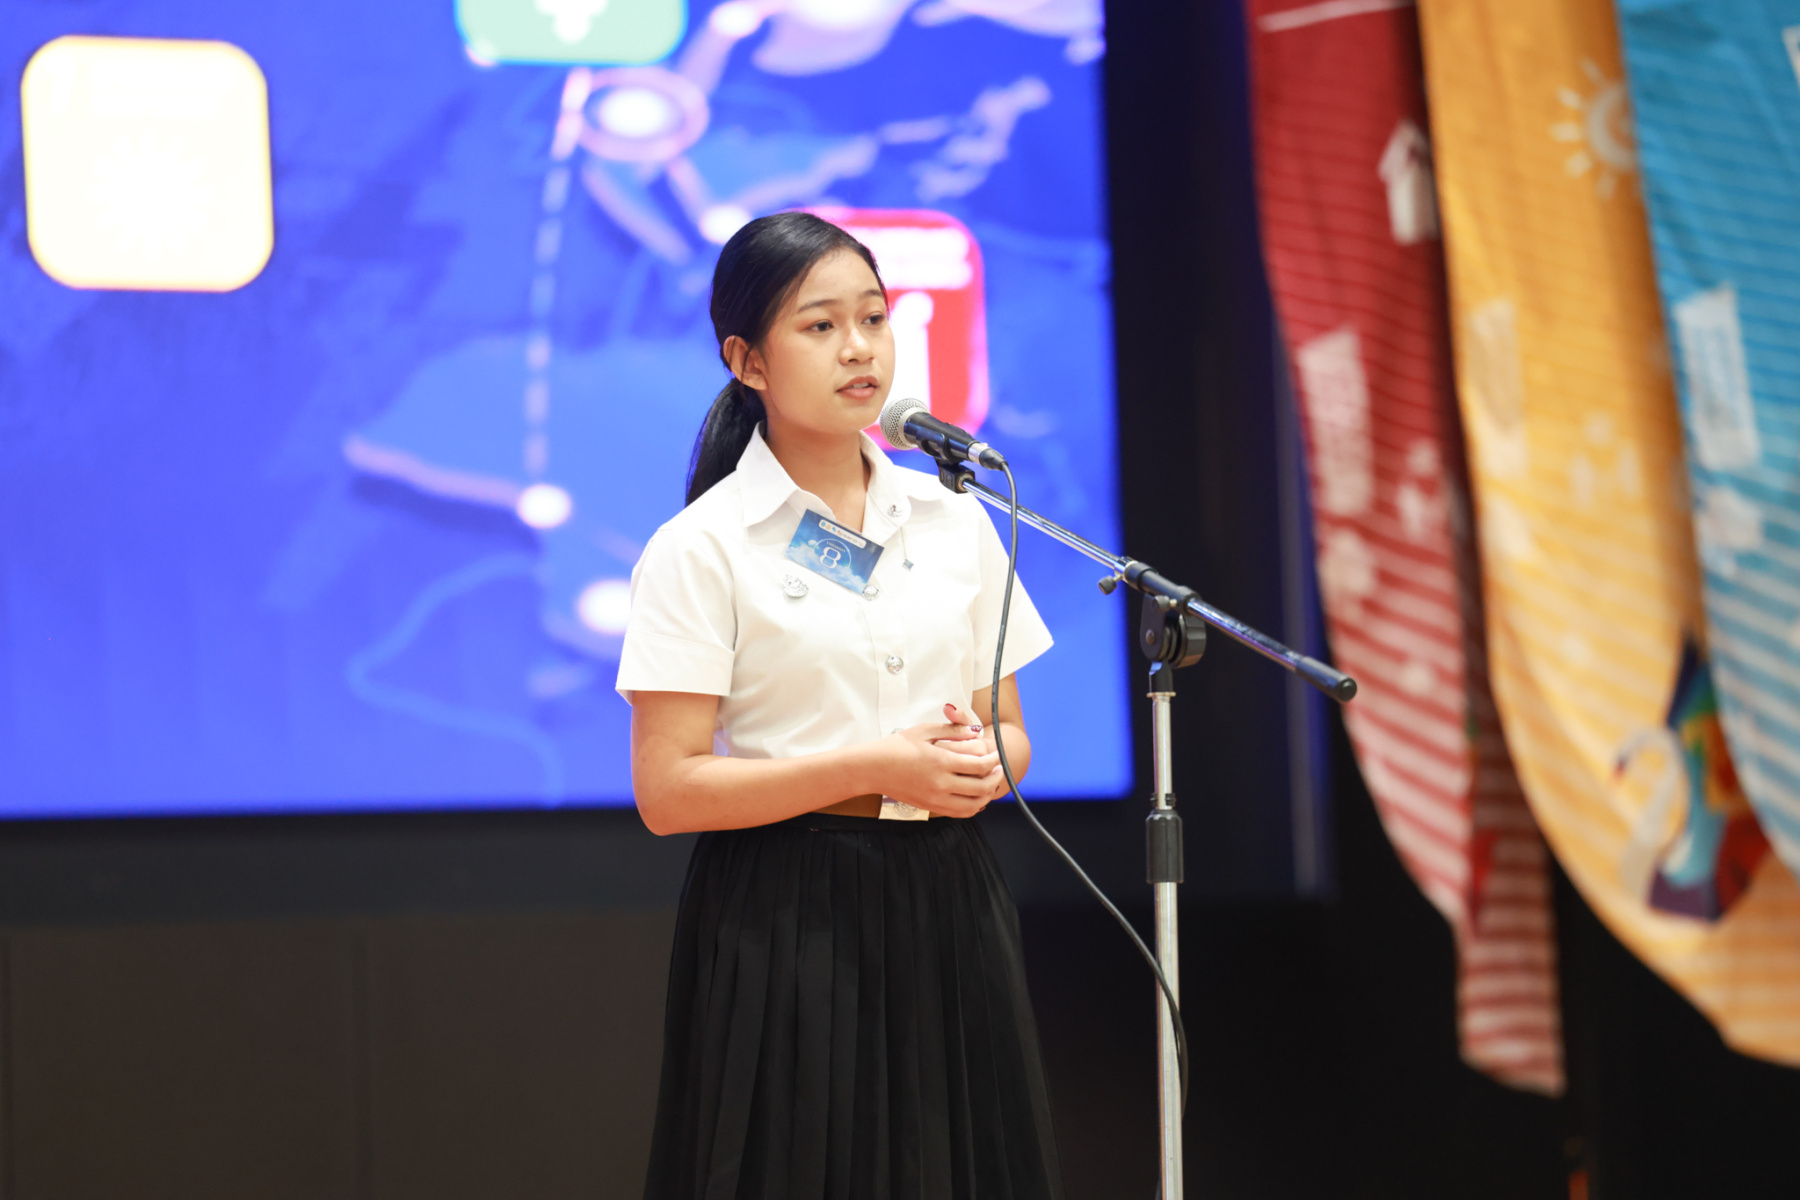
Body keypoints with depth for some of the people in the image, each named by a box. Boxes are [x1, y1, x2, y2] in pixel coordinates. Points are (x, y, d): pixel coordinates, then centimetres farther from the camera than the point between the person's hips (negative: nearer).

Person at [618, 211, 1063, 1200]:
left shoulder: (955, 521, 10)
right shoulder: (702, 549, -5)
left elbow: (1008, 734, 15)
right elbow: (667, 791, -11)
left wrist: (977, 767, -9)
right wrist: (876, 767, -18)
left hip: (943, 912, 4)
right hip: (781, 923, -4)